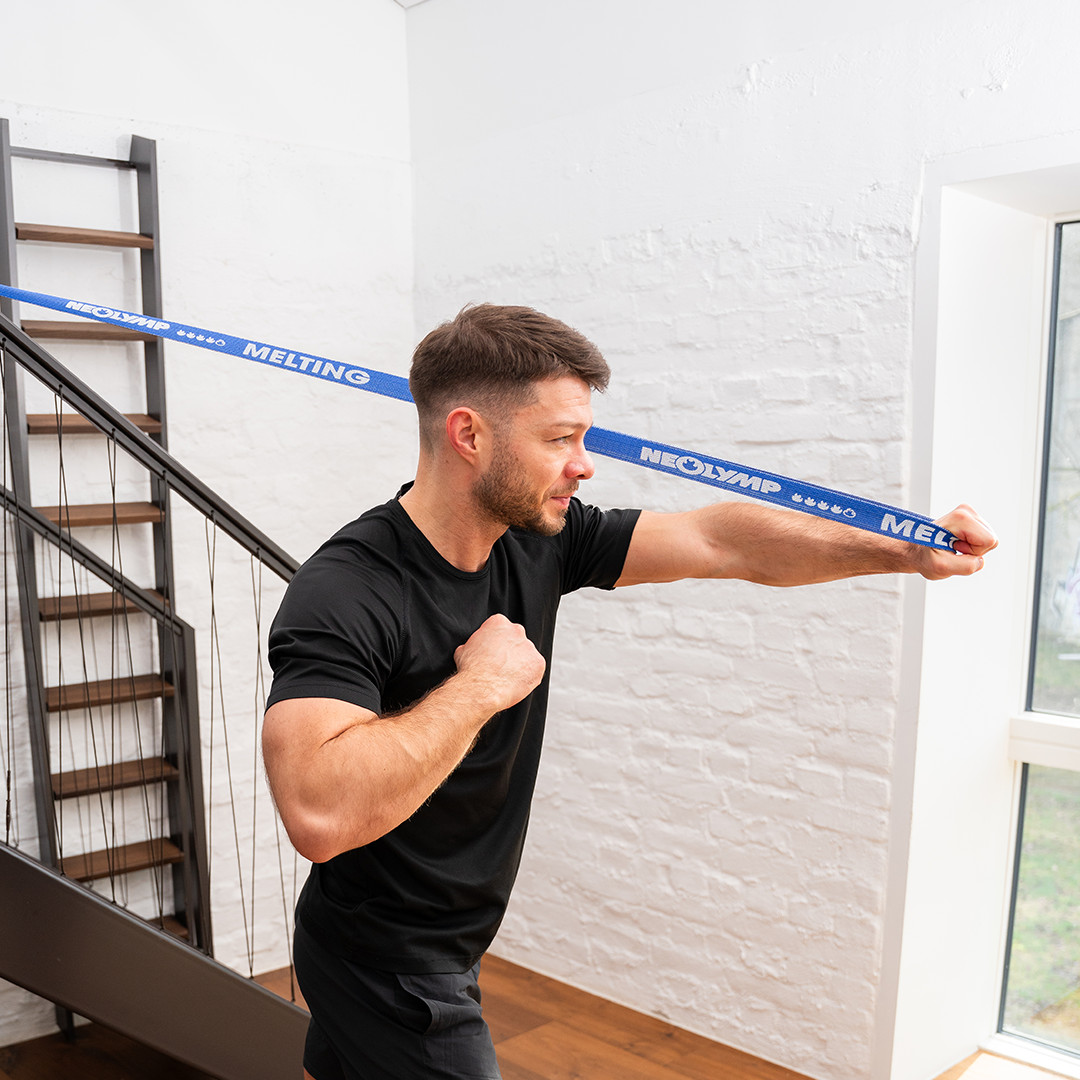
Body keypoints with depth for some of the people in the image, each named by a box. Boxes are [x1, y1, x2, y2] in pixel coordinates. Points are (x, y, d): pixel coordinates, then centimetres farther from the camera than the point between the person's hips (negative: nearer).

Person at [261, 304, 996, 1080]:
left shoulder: (539, 540, -8)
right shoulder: (343, 594, -29)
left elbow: (719, 539, -5)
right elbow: (320, 813, -42)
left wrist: (911, 553, -4)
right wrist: (481, 686, -33)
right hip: (386, 968, -7)